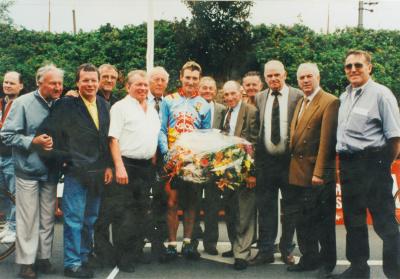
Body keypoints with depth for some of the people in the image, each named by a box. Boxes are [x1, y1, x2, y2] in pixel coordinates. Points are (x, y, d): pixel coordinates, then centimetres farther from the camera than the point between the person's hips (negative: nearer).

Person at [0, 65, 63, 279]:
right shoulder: (23, 103, -9)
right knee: (28, 220, 2)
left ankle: (43, 257, 24)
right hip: (28, 172, -4)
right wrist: (33, 141, -20)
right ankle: (26, 262, 13)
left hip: (50, 172, 4)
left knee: (47, 219, 11)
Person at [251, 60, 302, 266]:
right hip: (265, 159, 3)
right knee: (265, 208, 7)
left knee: (289, 209, 9)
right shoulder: (259, 98, 8)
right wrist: (255, 156, 2)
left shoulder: (297, 96, -3)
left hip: (289, 159, -3)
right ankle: (265, 251, 17)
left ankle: (286, 250, 23)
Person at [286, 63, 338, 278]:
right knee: (303, 220, 15)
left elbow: (326, 140, -16)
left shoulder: (330, 102, -10)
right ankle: (309, 258, 28)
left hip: (319, 174, -7)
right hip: (298, 172, 8)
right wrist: (293, 166, 8)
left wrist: (319, 172, -19)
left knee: (324, 220, 5)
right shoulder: (300, 103, 16)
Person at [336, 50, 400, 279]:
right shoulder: (345, 96, 13)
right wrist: (343, 162, 12)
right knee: (353, 221, 17)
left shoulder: (381, 94, -8)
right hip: (348, 165, 7)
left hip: (373, 165, -7)